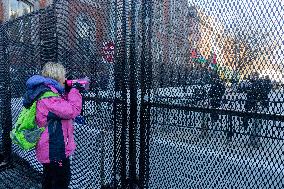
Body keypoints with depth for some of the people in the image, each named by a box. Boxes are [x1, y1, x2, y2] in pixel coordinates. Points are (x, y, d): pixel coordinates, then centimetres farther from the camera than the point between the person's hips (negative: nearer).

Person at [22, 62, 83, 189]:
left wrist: (68, 92, 4)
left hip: (48, 148, 11)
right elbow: (72, 110, -29)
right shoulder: (48, 97, -25)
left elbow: (61, 108, 16)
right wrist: (75, 91, -16)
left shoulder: (45, 91, 9)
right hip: (56, 149, -11)